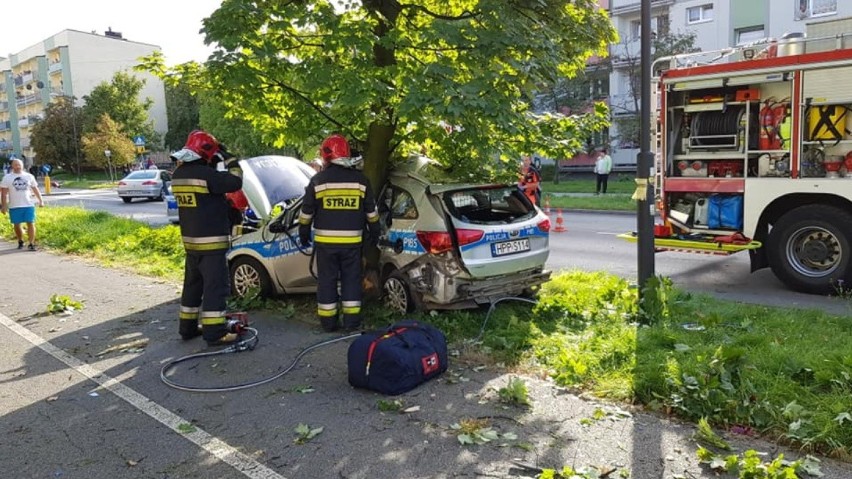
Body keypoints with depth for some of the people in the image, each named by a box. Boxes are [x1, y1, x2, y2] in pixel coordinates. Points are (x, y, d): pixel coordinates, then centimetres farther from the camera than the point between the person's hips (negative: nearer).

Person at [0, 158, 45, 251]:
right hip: (14, 206, 0)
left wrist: (40, 200, 6)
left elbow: (35, 189, 14)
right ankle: (20, 241, 26)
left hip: (29, 205, 0)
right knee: (16, 225, 7)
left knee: (31, 223, -6)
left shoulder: (29, 176, 8)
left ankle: (31, 244, -4)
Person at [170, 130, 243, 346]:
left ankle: (187, 327, 26)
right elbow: (235, 182, -16)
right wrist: (229, 159, -5)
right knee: (216, 287, -4)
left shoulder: (178, 174, 9)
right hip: (211, 243, -9)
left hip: (190, 241, 9)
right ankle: (215, 333, -3)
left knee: (193, 284, 18)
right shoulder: (205, 174, -19)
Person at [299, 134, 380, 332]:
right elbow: (371, 211, 9)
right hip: (352, 241, 1)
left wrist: (304, 233, 15)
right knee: (351, 279, 10)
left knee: (327, 280, 8)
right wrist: (374, 233, 19)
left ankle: (328, 321, 12)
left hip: (325, 241, -1)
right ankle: (351, 321, 12)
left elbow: (307, 212, 2)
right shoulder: (360, 179, 3)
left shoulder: (318, 180, -3)